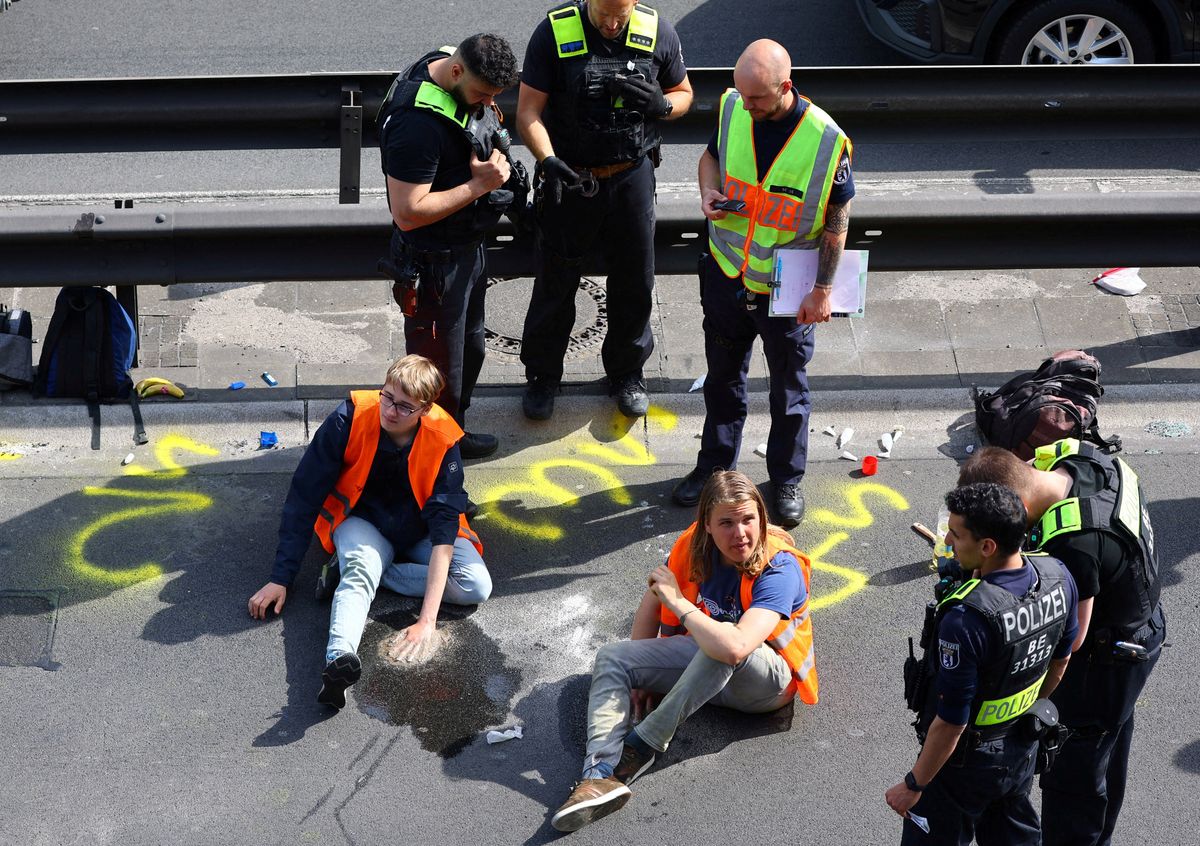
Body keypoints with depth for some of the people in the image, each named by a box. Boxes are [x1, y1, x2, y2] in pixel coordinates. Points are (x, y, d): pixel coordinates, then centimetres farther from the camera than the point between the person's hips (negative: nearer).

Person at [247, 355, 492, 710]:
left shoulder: (443, 441, -23)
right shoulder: (350, 418, -24)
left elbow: (443, 532, -28)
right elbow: (304, 497, -17)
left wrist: (428, 621, -37)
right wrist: (281, 578, -19)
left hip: (419, 530, 2)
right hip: (362, 523, -1)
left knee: (477, 587, -25)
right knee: (361, 567, -36)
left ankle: (353, 571, -19)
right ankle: (339, 657, -61)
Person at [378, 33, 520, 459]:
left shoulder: (468, 81, -5)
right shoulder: (418, 123, -34)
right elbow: (408, 212, -33)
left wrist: (493, 153, 2)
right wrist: (479, 185, -30)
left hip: (467, 247, 10)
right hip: (433, 261, -10)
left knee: (469, 345, 26)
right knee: (438, 362, 7)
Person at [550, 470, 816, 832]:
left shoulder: (780, 569, -30)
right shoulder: (694, 545, -12)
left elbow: (735, 647, -45)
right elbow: (654, 602, 4)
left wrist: (678, 601, -32)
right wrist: (640, 677, 5)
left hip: (769, 680, -7)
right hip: (703, 661, 7)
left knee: (725, 645, -40)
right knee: (611, 657, -9)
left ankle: (645, 744, -26)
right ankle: (600, 774, -32)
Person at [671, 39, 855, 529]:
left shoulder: (827, 140, -23)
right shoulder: (732, 108, -11)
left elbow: (837, 223, -12)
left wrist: (822, 291, -10)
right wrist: (709, 191, -11)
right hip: (726, 275, 4)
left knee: (789, 388, 16)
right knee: (723, 377, 21)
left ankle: (787, 479, 36)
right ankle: (715, 464, 43)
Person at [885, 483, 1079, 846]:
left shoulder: (967, 619, -38)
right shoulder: (1058, 576, -15)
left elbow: (950, 722, -28)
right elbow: (1060, 659, 4)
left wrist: (913, 785, -14)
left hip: (967, 761, -7)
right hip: (1024, 746, 7)